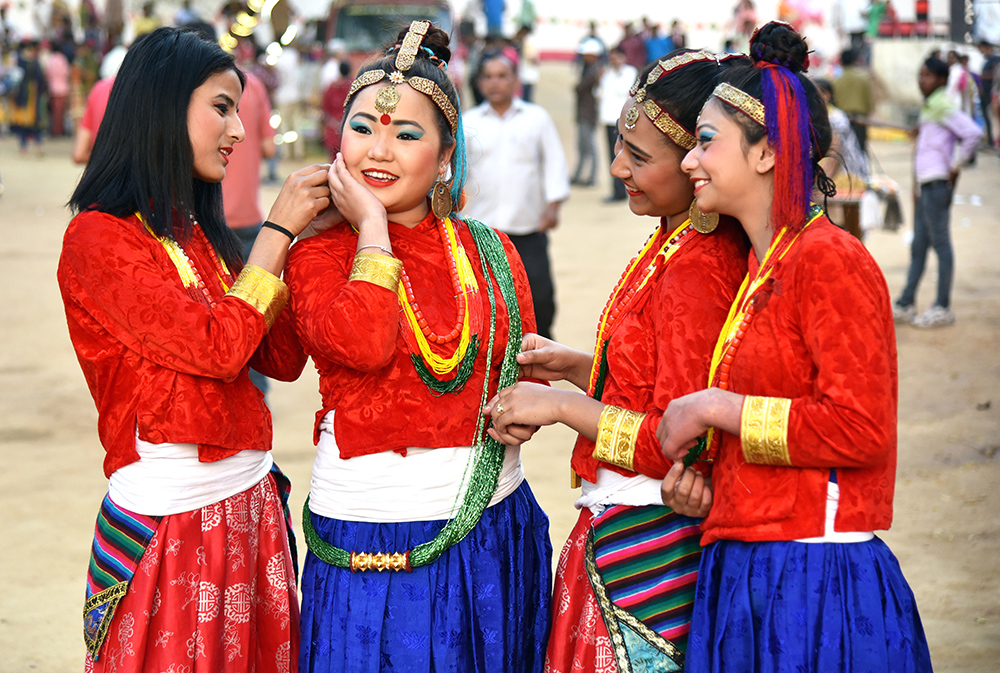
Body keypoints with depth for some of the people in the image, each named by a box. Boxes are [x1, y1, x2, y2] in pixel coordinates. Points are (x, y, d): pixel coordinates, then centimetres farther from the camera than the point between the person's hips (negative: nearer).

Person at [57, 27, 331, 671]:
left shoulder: (198, 232, 13)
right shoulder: (97, 238, -11)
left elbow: (281, 359, 9)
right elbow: (218, 348, -18)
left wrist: (311, 232, 1)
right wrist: (278, 230, -11)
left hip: (251, 500, 7)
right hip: (168, 516, -7)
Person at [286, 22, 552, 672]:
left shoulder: (490, 251, 7)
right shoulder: (320, 254, -3)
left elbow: (526, 368, 14)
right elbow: (362, 344, -24)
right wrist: (372, 224, -14)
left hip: (490, 524, 3)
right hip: (368, 534, -3)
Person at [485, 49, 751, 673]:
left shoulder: (694, 271, -21)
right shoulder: (674, 245, 9)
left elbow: (672, 444, -22)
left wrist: (561, 405, -14)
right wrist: (575, 365, 11)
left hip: (645, 539, -9)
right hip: (618, 527, 9)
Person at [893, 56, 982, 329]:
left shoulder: (944, 106, -12)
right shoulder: (928, 107, 18)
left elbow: (973, 133, -23)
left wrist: (956, 166, -16)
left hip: (937, 183, -10)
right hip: (925, 184, 10)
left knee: (940, 242, -5)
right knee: (918, 245, 11)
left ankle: (943, 308, -1)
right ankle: (905, 305, 16)